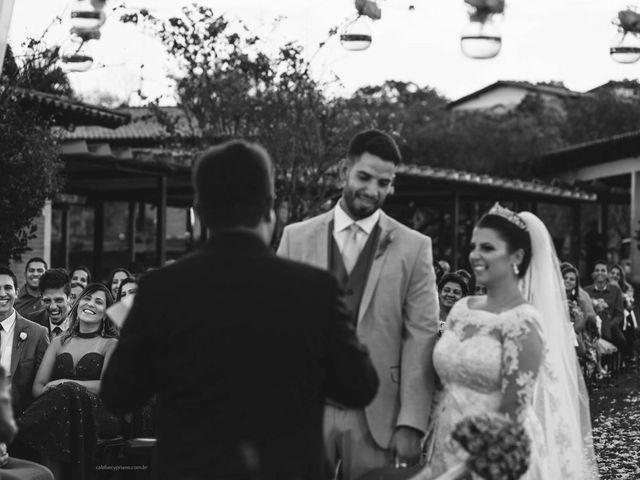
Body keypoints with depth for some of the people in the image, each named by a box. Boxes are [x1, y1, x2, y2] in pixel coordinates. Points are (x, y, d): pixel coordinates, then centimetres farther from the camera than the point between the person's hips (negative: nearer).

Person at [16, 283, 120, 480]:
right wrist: (48, 392, -13)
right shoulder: (59, 342, 20)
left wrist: (66, 384, -16)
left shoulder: (110, 344, 10)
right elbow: (38, 385, 11)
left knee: (67, 392, -36)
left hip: (96, 412, -3)